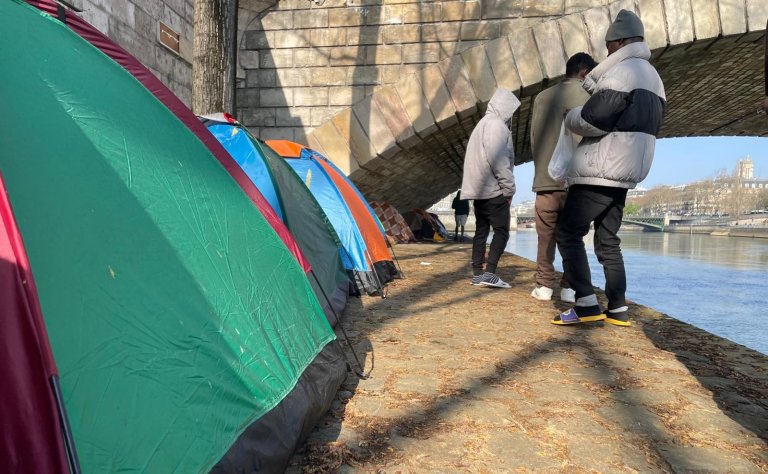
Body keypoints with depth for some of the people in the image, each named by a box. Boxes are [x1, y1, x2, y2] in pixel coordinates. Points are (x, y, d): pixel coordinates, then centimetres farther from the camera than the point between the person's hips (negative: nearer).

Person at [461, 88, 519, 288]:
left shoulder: (482, 124, 21)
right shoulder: (496, 124, -10)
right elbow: (497, 159, -20)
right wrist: (509, 187, -14)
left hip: (478, 189, 10)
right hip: (493, 190, -10)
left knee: (481, 231, 10)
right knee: (501, 231, -7)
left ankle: (477, 274, 11)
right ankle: (489, 273, -14)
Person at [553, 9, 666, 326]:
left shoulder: (622, 71, -12)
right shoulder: (653, 78, 20)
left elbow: (592, 119, -19)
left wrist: (570, 117, 2)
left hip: (600, 170, -10)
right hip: (625, 171, 10)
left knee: (568, 231, -4)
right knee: (608, 240, 13)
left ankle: (586, 303, -7)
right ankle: (618, 309, 13)